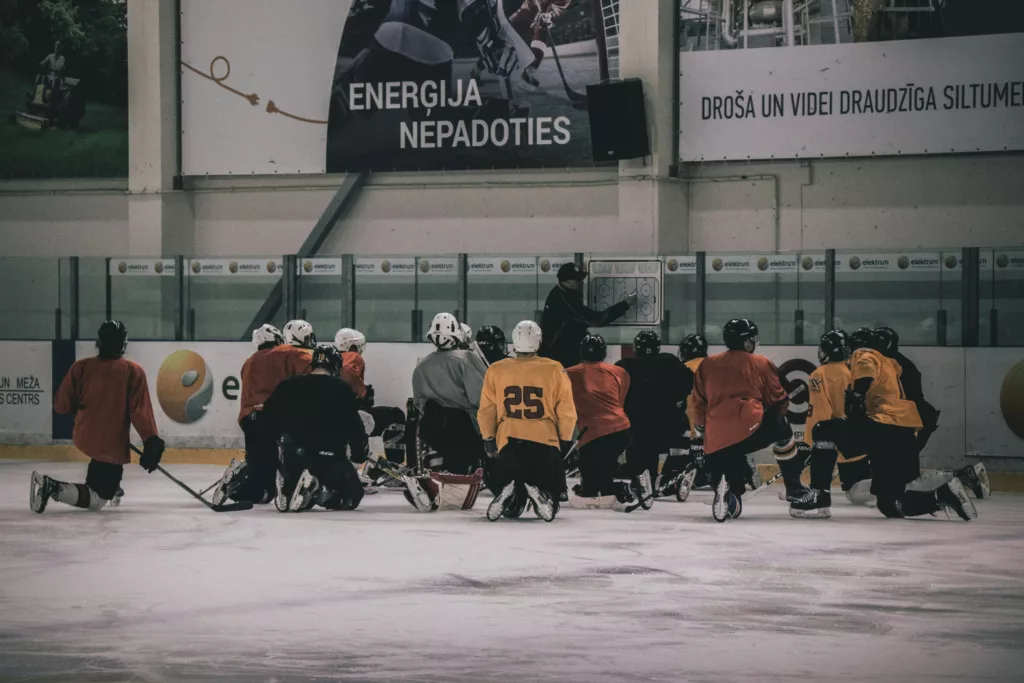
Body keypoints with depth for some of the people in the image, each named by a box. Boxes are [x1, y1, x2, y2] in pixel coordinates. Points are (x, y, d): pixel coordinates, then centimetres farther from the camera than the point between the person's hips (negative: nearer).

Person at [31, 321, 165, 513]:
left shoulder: (82, 367, -6)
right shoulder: (133, 372, -12)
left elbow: (62, 405, -2)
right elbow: (140, 411, -18)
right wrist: (151, 442, -13)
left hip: (85, 437, 5)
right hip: (113, 445, -5)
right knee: (97, 500, -2)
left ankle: (110, 485, 45)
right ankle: (54, 488, -25)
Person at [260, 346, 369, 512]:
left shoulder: (288, 386, 7)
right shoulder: (342, 390, -3)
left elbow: (269, 419, 9)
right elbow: (355, 427, -2)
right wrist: (361, 452, 14)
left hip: (293, 455, 4)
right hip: (329, 457, -4)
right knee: (352, 494, 12)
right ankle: (320, 490, -19)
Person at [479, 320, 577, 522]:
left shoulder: (496, 371, 2)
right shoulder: (554, 371, -2)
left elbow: (486, 411, 5)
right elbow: (566, 412, 1)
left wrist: (488, 440, 17)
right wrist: (566, 441, 14)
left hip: (509, 442, 1)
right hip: (545, 442, -1)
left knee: (506, 480, 18)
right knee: (551, 487, 11)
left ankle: (507, 500, -16)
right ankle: (540, 495, -22)